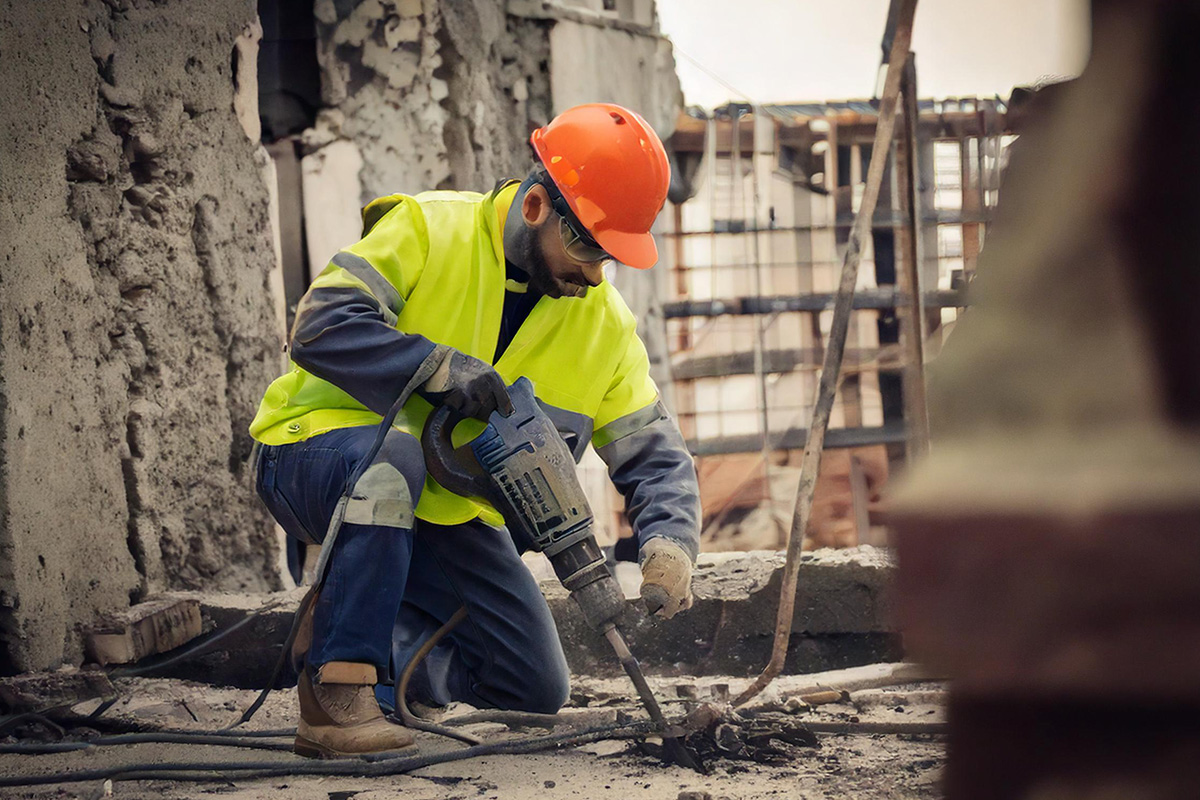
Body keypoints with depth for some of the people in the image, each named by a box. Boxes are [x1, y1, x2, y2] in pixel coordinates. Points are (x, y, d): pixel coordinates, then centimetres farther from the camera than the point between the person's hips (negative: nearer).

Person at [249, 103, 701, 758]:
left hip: (441, 511, 6)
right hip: (316, 451, -6)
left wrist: (670, 543, -21)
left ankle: (378, 637, 22)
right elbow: (320, 327, -27)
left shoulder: (603, 323, -2)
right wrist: (439, 368, -34)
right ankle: (336, 692, -34)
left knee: (536, 691, -1)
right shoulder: (425, 231, -17)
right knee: (393, 459, -42)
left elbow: (653, 452, -1)